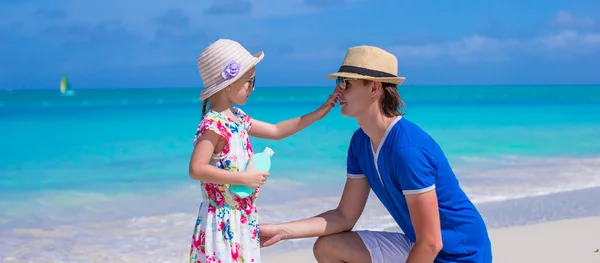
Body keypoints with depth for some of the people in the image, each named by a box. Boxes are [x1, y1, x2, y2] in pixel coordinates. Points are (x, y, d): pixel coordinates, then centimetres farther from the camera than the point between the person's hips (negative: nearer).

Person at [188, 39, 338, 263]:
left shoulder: (236, 118, 10)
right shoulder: (213, 124, -19)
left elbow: (276, 131, 20)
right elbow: (196, 169, -27)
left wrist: (318, 113, 19)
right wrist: (243, 178, -24)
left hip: (241, 219, 10)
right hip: (221, 223, -10)